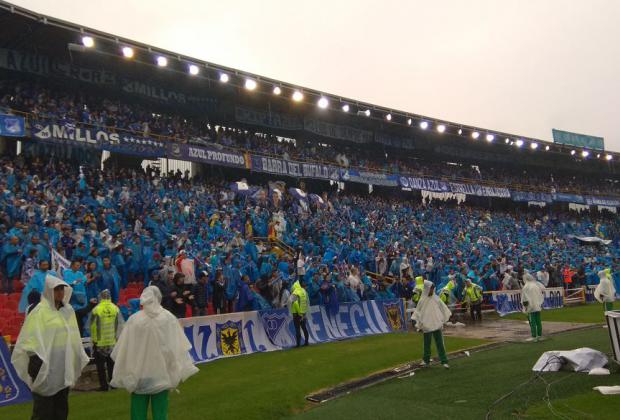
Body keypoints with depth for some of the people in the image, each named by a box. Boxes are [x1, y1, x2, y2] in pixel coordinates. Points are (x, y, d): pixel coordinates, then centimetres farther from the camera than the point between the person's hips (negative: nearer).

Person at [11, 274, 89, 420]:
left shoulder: (68, 310, 10)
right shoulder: (40, 311, -9)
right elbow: (32, 338, -15)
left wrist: (79, 359, 16)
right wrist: (35, 360, -23)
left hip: (64, 368, 6)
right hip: (46, 368, -6)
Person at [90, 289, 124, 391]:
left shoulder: (96, 310, -12)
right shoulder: (116, 309, -5)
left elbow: (92, 327, -5)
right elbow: (120, 326, 0)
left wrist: (94, 340, 10)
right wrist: (118, 337, 13)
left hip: (100, 343, -3)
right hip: (113, 343, 3)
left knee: (101, 366, 8)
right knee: (112, 364, 15)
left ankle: (104, 385, 9)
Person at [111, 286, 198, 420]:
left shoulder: (134, 319, -12)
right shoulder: (169, 318, -9)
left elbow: (123, 349, -4)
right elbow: (178, 346, -5)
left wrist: (124, 375, 9)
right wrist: (180, 372, 5)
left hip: (138, 374, 0)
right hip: (162, 373, 0)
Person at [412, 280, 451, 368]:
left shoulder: (436, 298, 3)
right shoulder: (422, 300, -3)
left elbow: (443, 309, 11)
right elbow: (418, 312, 1)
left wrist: (444, 319, 7)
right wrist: (419, 324, -3)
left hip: (437, 324, 2)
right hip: (427, 325, -1)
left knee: (440, 343, 1)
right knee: (427, 344, 8)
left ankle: (444, 361, 3)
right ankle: (426, 360, 22)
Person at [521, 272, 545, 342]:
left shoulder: (526, 287, -16)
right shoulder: (538, 284, 4)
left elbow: (524, 297, -14)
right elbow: (543, 291, 14)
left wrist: (525, 305, -5)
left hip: (531, 307, -7)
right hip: (538, 306, 7)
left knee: (532, 322, -2)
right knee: (538, 321, 13)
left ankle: (534, 336, -2)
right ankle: (539, 335, 19)